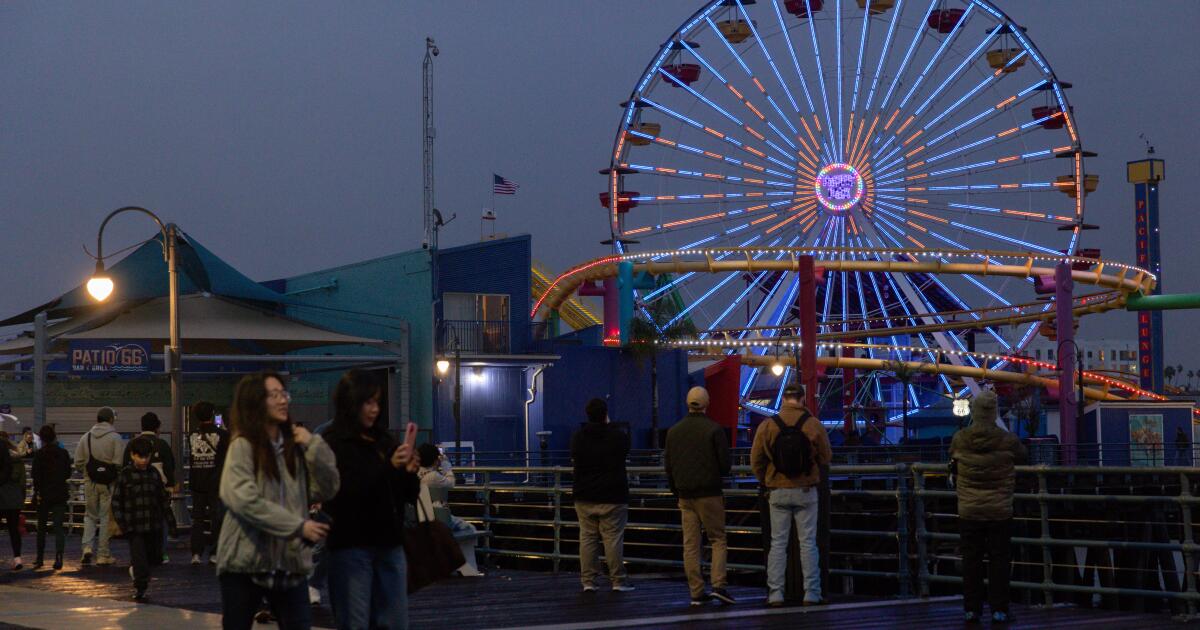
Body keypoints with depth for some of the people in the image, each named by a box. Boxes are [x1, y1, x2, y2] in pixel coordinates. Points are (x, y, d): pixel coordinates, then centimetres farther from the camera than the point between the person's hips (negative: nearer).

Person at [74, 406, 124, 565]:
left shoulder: (86, 437, 4)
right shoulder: (115, 438, -8)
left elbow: (78, 462, 5)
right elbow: (119, 463, -14)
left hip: (90, 481, 3)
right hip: (109, 482, -3)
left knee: (90, 515, 16)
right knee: (106, 517, 4)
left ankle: (87, 546, -3)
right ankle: (103, 554, 6)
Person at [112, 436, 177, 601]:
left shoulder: (154, 474, 6)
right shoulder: (125, 475, -4)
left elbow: (164, 498, 13)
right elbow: (116, 501, -2)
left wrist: (169, 519, 9)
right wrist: (121, 523, -10)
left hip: (154, 525, 4)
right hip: (134, 526, -4)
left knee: (155, 557, 12)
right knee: (139, 558, -7)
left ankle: (135, 569, 40)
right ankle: (140, 589, 5)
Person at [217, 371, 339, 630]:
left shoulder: (294, 445, 11)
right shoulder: (242, 446, -6)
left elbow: (327, 489, 7)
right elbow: (244, 501, -19)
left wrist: (314, 445, -5)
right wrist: (298, 526, -21)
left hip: (289, 562, 4)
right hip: (247, 562, -4)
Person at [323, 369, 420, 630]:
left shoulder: (384, 441, 12)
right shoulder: (334, 444, -5)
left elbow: (410, 497, 16)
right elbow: (344, 494, -17)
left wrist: (410, 472, -6)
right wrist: (389, 467, -24)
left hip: (389, 545, 6)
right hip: (351, 547, -6)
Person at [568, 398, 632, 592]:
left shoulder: (578, 437, 2)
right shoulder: (619, 436, -7)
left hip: (584, 497, 3)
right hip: (613, 497, -3)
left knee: (587, 538, 6)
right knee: (613, 538, 0)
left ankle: (588, 581, 4)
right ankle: (618, 580, 2)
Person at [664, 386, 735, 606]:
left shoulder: (674, 431, 7)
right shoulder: (714, 429, -8)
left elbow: (668, 466, 10)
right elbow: (725, 464, -8)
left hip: (685, 495, 4)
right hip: (709, 494, -4)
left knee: (690, 545, 5)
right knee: (718, 540, 3)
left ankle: (696, 592, 4)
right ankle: (718, 585, -10)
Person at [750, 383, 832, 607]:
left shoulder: (767, 425, -4)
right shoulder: (813, 424, -7)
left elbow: (756, 461, 0)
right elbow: (826, 456, 1)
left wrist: (766, 483, 15)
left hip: (778, 492, 1)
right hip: (806, 492, -1)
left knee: (778, 543, 7)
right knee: (808, 542, 5)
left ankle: (775, 593, 4)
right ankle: (811, 593, 5)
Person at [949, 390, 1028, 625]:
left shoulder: (959, 439, -8)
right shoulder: (1007, 440, -12)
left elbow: (953, 465, 8)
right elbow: (1021, 457, 7)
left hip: (968, 511, 1)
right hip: (1000, 511, -1)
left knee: (971, 560, 9)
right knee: (999, 559, 7)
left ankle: (971, 608, 11)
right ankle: (999, 609, 7)